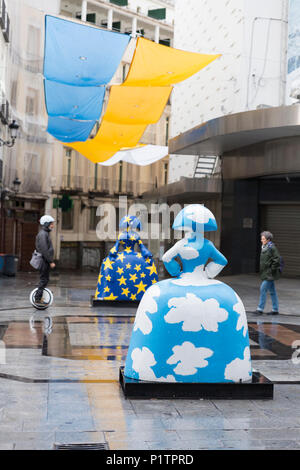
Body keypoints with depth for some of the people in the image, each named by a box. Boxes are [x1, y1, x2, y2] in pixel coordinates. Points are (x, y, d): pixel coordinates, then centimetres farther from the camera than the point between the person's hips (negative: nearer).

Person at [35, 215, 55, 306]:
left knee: (45, 279, 15)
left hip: (45, 261, 10)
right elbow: (44, 250, -22)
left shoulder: (46, 233, 16)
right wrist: (51, 261, -21)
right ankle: (38, 299, -2)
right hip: (44, 261, -10)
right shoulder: (42, 234, -16)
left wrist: (50, 261, 22)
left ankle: (39, 296, 21)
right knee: (43, 280, -6)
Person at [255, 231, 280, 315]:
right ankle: (275, 310, 17)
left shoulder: (272, 248, -14)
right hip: (265, 273, 9)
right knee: (272, 291, 12)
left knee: (263, 288, -11)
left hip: (270, 273, -9)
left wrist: (272, 269, -15)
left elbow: (277, 259, -17)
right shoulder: (264, 248, 12)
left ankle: (260, 309, -9)